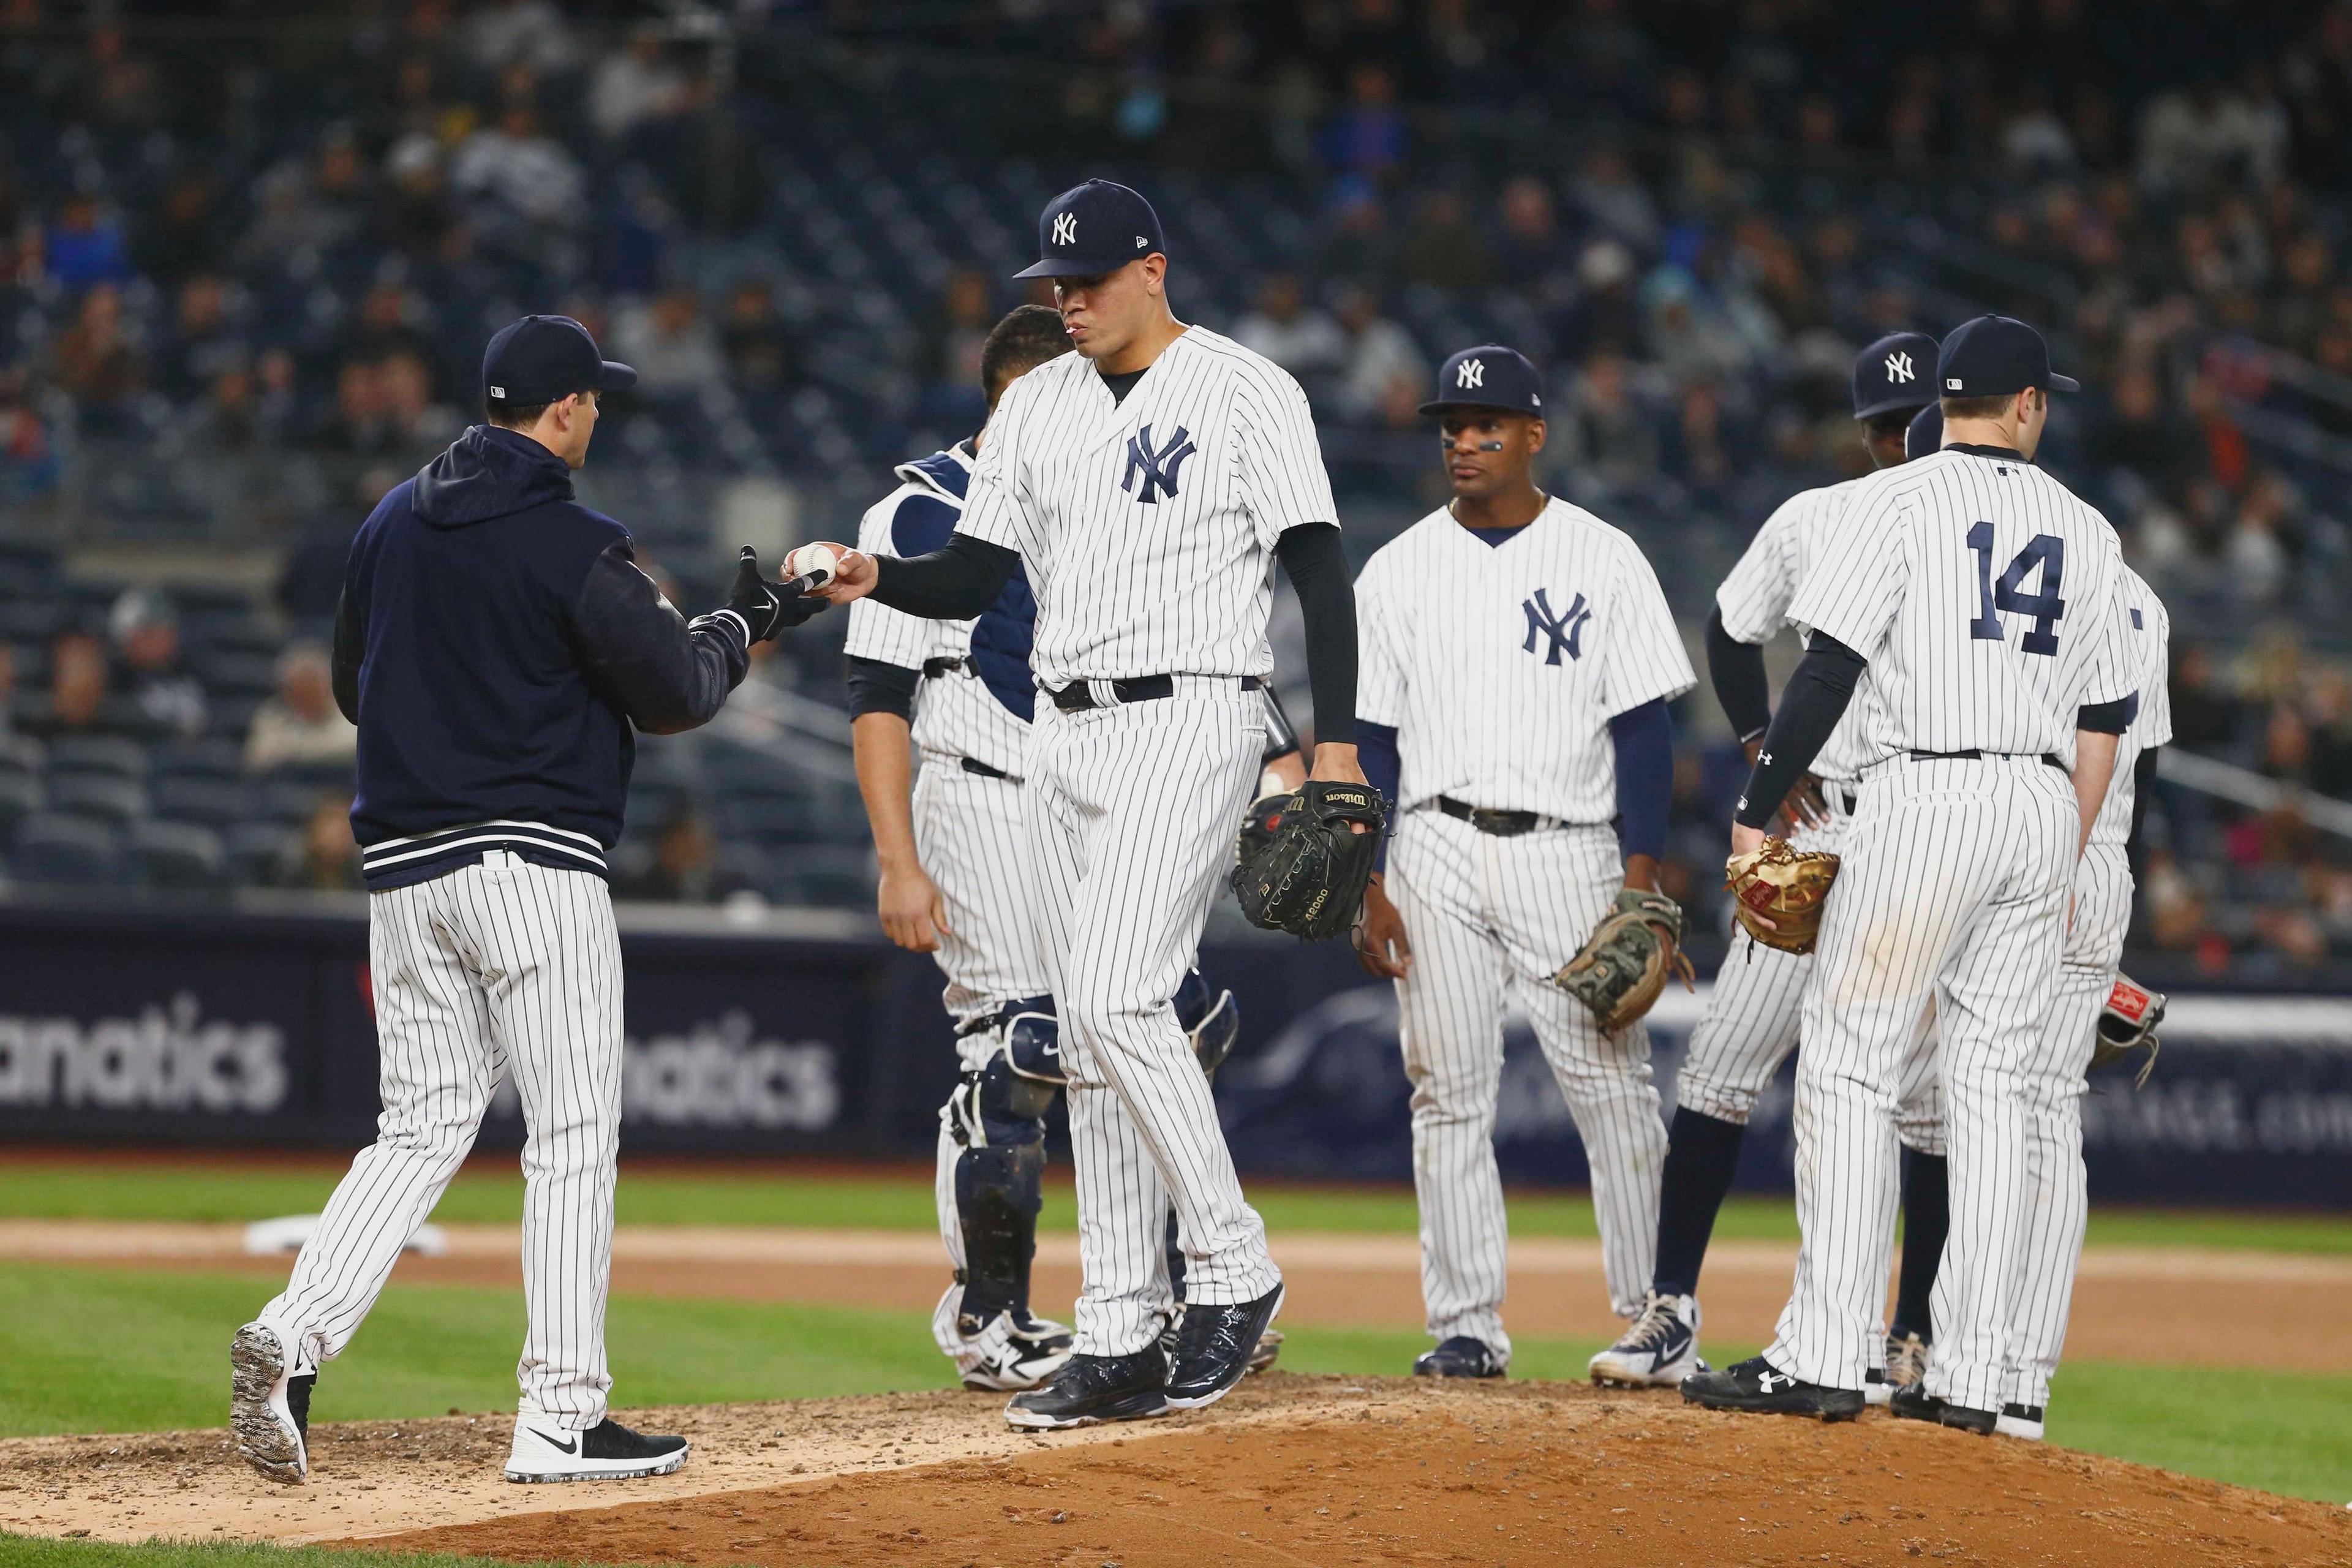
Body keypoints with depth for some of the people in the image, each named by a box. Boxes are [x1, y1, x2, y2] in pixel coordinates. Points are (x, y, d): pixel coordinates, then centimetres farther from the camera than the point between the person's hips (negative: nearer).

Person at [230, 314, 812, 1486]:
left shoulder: (391, 524, 10)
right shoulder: (572, 549, -11)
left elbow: (353, 686, 19)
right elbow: (673, 691, -7)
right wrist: (739, 626, 12)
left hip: (401, 864, 7)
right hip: (533, 864, -7)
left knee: (423, 1127, 10)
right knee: (571, 1136, 0)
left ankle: (291, 1338, -9)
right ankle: (560, 1417, -1)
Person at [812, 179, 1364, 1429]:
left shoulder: (1246, 391, -5)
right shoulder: (1034, 406, 13)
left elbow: (1318, 568, -9)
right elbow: (976, 576, 11)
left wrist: (1336, 740, -17)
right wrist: (879, 579, -10)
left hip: (1188, 722, -7)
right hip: (1062, 739, 7)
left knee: (1119, 998, -21)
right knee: (1090, 1042, 5)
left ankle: (1232, 1270, -7)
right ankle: (1123, 1344, 8)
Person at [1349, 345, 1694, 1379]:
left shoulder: (1604, 559, 3)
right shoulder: (1399, 570, 9)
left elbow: (1643, 727, 1)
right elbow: (1370, 739, 9)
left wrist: (1640, 876, -8)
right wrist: (1367, 885, 0)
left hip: (1567, 853, -2)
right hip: (1436, 854, 2)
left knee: (1612, 1087, -7)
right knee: (1449, 1093, 1)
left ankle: (1654, 1319, -2)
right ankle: (1467, 1325, 5)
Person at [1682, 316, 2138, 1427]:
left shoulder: (1896, 501, -2)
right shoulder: (2084, 530, 14)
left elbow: (1829, 669, -9)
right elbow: (2103, 719, 15)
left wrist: (1757, 814, -4)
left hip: (1925, 797, -5)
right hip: (2044, 810, 5)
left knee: (1849, 1072, -4)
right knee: (1989, 1087, 7)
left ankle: (1824, 1357, -11)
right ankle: (1971, 1378, 4)